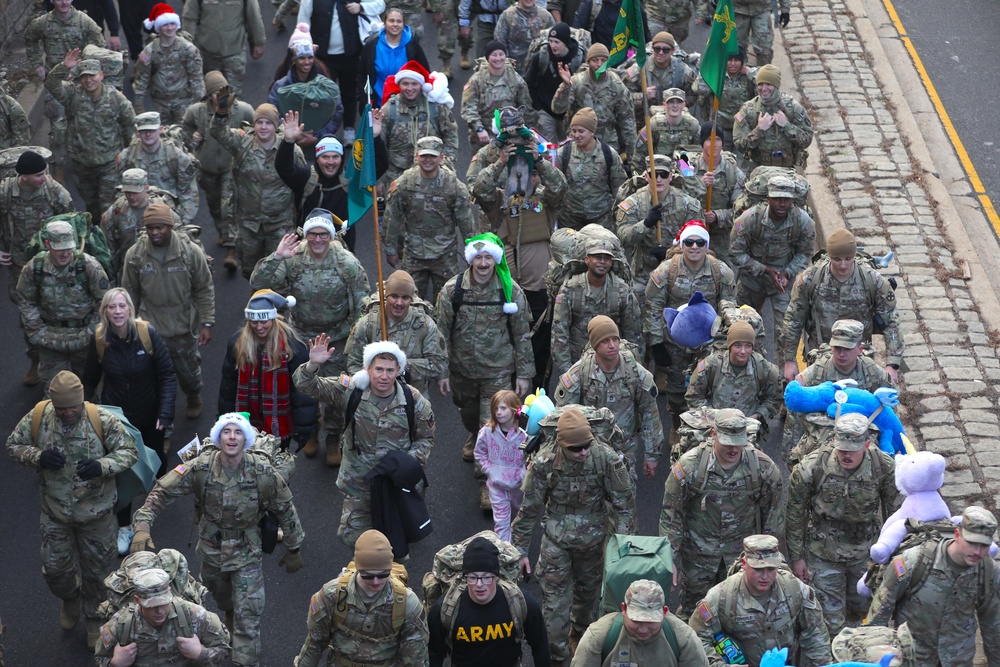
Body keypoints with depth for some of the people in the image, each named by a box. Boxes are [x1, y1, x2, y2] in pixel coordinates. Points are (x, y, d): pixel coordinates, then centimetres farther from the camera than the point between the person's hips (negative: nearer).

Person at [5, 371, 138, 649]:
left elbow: (129, 451, -15)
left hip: (96, 514, -2)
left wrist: (101, 466, -34)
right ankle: (70, 599, 51)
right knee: (55, 568, 16)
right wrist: (38, 457, -25)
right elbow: (13, 445, -4)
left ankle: (94, 618, 42)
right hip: (55, 512, 2)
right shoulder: (38, 417, -17)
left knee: (96, 569, 16)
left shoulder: (102, 420, -23)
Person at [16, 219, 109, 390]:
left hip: (83, 336, -1)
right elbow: (25, 303, 4)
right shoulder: (33, 268, -11)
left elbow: (104, 301, -8)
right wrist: (37, 332, -1)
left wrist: (91, 332, -8)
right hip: (51, 338, 1)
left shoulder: (89, 266, -17)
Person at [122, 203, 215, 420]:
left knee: (188, 370, 17)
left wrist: (207, 323, -8)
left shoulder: (191, 251, -14)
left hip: (184, 327, 0)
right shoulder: (135, 254, -10)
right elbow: (130, 294, 2)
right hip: (150, 328, 0)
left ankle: (194, 399, 48)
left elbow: (205, 290, -6)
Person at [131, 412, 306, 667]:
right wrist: (142, 526, -32)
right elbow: (162, 492, -18)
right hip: (211, 548, 2)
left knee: (248, 617, -5)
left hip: (247, 552, -2)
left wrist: (293, 550, 2)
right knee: (222, 599, 29)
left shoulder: (263, 472, -23)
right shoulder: (200, 467, -23)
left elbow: (285, 510, -9)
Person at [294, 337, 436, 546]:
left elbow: (425, 438, 1)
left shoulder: (414, 401, -12)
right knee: (351, 536, 6)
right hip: (358, 480, 0)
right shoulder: (350, 390, -14)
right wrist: (313, 365, -36)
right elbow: (308, 386, -15)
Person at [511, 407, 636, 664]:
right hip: (556, 539, -1)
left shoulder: (607, 459, -25)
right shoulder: (544, 463, -24)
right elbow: (529, 508, -11)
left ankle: (580, 632, 52)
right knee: (555, 598, 1)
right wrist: (520, 549, -5)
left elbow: (624, 503, -12)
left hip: (593, 537, 1)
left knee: (588, 589, 23)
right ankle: (556, 656, 20)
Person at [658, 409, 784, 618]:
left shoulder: (763, 467, -12)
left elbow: (773, 514, 3)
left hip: (743, 553, 1)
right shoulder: (689, 465, -17)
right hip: (698, 552, -1)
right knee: (693, 609, 12)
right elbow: (671, 513, -8)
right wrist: (670, 557, -7)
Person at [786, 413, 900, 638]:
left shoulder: (884, 467, -19)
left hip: (865, 553, 3)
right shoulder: (812, 468, -24)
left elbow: (895, 513, -2)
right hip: (824, 556, -3)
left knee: (862, 607, 22)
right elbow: (795, 515, -9)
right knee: (829, 617, 0)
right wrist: (796, 557, -3)